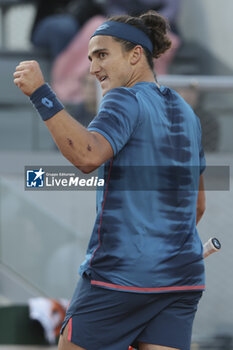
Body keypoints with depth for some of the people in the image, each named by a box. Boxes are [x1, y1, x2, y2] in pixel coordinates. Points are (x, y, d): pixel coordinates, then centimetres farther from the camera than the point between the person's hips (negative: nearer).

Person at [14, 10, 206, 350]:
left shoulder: (126, 101, -8)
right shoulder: (185, 112, 16)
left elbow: (88, 155, -29)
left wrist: (41, 93, -31)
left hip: (121, 272, -7)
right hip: (183, 277, 7)